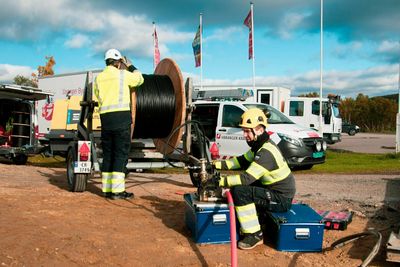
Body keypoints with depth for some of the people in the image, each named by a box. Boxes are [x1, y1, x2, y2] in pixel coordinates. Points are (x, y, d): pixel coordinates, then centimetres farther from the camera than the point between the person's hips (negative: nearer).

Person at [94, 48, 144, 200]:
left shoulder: (99, 78, 14)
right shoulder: (123, 74, 0)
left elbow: (98, 98, 14)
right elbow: (140, 79, 16)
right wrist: (130, 66, 28)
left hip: (105, 117, 5)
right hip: (121, 117, -5)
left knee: (108, 154, 9)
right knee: (121, 153, -4)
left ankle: (107, 189, 11)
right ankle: (117, 190, -8)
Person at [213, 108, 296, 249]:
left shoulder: (266, 152, -25)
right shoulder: (260, 145, 5)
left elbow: (247, 178, -31)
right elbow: (242, 161, 14)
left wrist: (220, 181, -27)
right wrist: (217, 164, 3)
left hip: (282, 199, -10)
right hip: (274, 190, 10)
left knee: (239, 191, -22)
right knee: (242, 186, 16)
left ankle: (254, 234, -11)